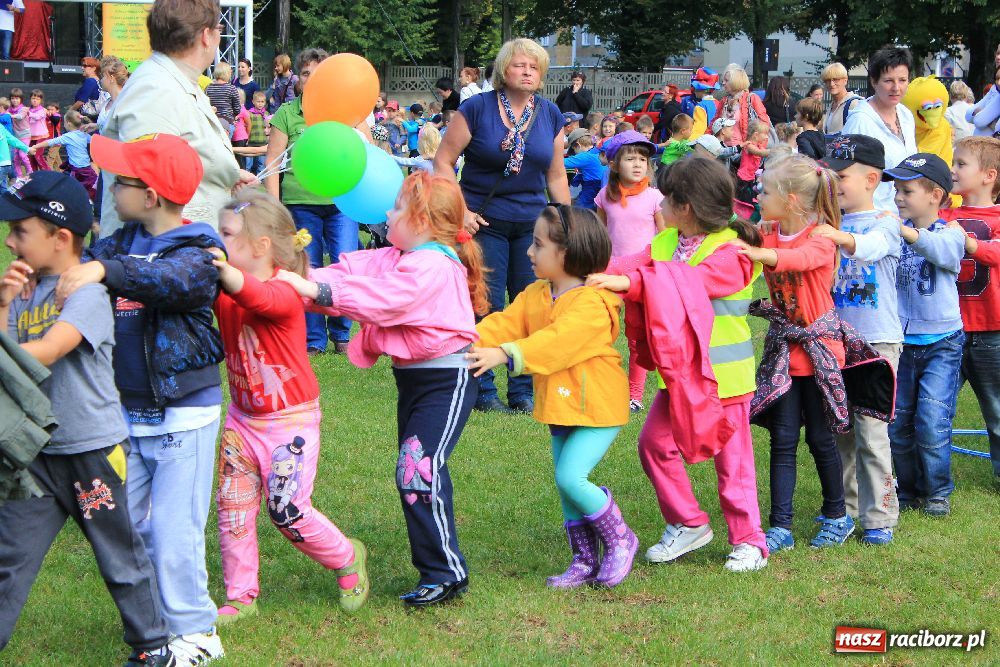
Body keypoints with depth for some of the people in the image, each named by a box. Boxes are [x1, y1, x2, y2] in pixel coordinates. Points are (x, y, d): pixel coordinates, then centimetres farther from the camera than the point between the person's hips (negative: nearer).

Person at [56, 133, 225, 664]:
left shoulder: (199, 250, -13)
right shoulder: (122, 243, 9)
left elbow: (177, 279, -33)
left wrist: (106, 271, -44)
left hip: (183, 413, -7)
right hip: (128, 411, 7)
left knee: (173, 531, -5)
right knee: (128, 524, 12)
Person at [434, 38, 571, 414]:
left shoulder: (550, 115, 6)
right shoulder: (477, 108, -6)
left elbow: (556, 175, 14)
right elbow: (444, 161, -5)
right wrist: (459, 210, -12)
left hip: (533, 223, 4)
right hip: (484, 223, -4)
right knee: (487, 307, -2)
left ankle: (523, 392, 15)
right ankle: (483, 392, 9)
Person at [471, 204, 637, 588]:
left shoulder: (594, 303, -20)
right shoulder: (535, 295, 8)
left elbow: (557, 340, -33)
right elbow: (507, 323, -3)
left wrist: (505, 354, -43)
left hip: (598, 409, -9)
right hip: (560, 409, 9)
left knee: (570, 477, -18)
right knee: (567, 484, 12)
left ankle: (619, 539, 3)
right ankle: (585, 561, 23)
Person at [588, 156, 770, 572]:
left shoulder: (732, 250, -16)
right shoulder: (666, 241, 8)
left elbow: (693, 282, -31)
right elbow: (634, 264, -7)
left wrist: (629, 283, -40)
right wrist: (593, 275, -27)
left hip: (722, 373, -7)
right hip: (677, 370, 7)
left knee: (732, 457, 2)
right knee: (654, 443, 3)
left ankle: (748, 541, 14)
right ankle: (687, 525, 18)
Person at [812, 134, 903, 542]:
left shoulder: (884, 221, -6)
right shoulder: (827, 223, 10)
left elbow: (872, 246, -28)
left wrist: (841, 238, -47)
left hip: (876, 341, -5)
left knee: (870, 430, -6)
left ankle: (879, 517, 1)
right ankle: (843, 505, 25)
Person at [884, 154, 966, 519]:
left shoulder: (950, 234, -6)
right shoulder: (895, 233, 6)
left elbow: (941, 250, -29)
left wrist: (906, 232, -44)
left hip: (941, 342, -4)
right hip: (902, 340, 4)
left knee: (931, 422, -7)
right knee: (897, 421, 7)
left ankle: (937, 490, 11)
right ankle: (906, 489, 23)